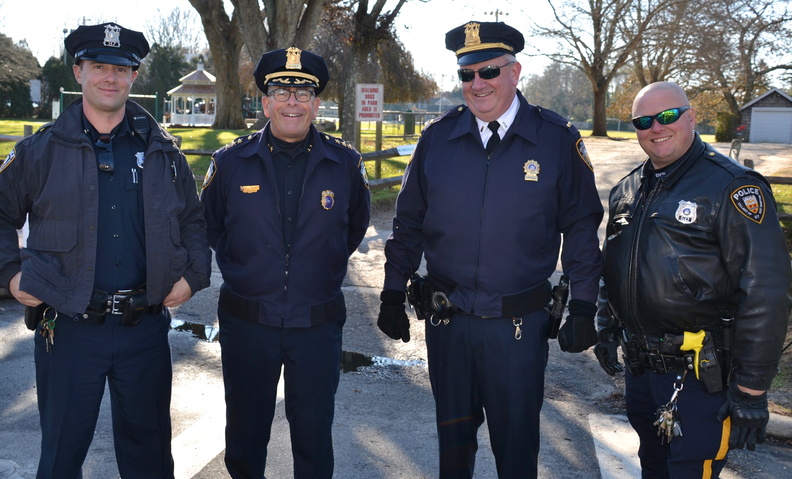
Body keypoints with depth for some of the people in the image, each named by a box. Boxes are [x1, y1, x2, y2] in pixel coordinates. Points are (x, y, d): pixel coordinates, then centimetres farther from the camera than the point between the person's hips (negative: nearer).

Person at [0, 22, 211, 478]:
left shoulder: (162, 151, 6)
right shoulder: (40, 151, 0)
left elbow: (194, 219, 15)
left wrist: (193, 274, 3)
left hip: (146, 326, 2)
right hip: (69, 329, -1)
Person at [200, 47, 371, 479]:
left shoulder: (345, 164, -1)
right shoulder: (230, 163, -1)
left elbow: (356, 226, 16)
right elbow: (209, 225, 15)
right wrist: (237, 268, 11)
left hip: (317, 325, 0)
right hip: (246, 324, 1)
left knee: (314, 433, 11)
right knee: (244, 431, 14)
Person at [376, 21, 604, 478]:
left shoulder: (557, 139, -6)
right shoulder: (437, 138, 0)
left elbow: (582, 226, -2)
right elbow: (409, 223, 7)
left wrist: (583, 308, -4)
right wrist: (393, 294, 7)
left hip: (520, 324, -2)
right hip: (447, 320, 2)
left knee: (517, 442, 13)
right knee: (453, 437, 19)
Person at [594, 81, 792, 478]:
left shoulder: (731, 187, -15)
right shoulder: (628, 189, 8)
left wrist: (751, 390, -18)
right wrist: (607, 330, 19)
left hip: (699, 375, -7)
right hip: (638, 366, 7)